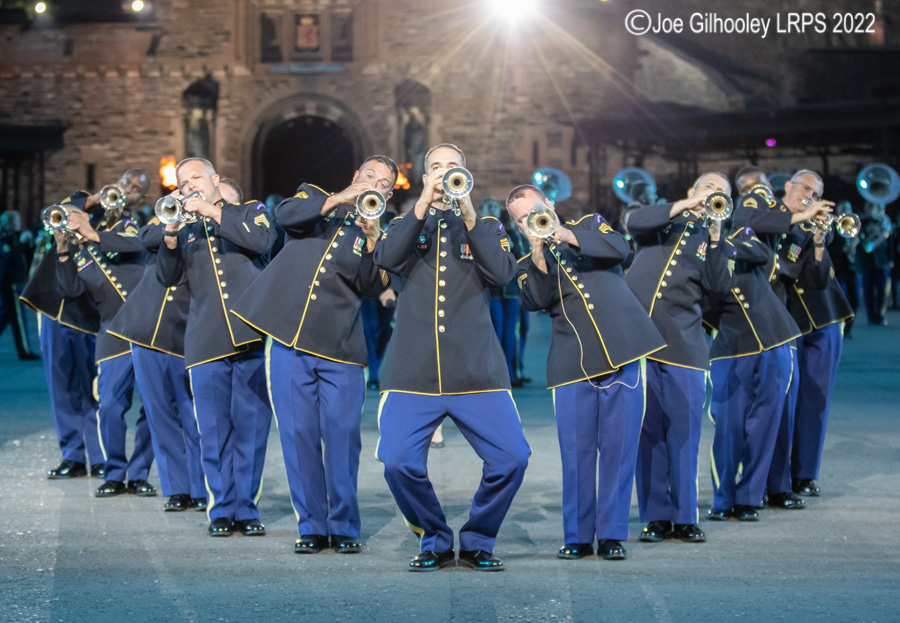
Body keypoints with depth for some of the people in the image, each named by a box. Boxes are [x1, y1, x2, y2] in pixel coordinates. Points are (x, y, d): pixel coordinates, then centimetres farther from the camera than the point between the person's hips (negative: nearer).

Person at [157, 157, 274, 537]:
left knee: (251, 426, -3)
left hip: (251, 336, -2)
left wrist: (213, 211, -7)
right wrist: (170, 235, -8)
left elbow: (262, 241, -7)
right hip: (207, 344, 2)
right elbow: (168, 277, 7)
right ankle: (221, 510, 8)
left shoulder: (249, 212, 15)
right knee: (214, 430, 0)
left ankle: (246, 509, 4)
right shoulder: (185, 232, 21)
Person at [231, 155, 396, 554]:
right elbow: (286, 214, -8)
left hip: (340, 347, 0)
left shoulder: (379, 234, 14)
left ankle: (344, 527, 7)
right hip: (289, 341, 0)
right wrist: (341, 199, -12)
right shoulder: (315, 198, 16)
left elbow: (371, 288, -3)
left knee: (342, 437, -5)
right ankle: (311, 527, 10)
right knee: (298, 434, 1)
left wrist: (371, 238, -13)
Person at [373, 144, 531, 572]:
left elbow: (502, 273, -4)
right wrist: (423, 205, -10)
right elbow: (386, 259, -6)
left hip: (478, 372, 0)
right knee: (398, 462, -17)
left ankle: (477, 541, 8)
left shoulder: (485, 227, 16)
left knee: (512, 457, -14)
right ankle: (435, 541, 8)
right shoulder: (407, 226, 16)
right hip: (413, 373, 0)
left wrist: (469, 215, -10)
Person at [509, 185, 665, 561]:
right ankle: (578, 537, 8)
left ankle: (612, 535, 4)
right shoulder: (529, 264, 14)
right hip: (572, 365, 1)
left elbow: (620, 248, -6)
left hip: (622, 352, -1)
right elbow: (535, 302, -6)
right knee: (576, 452, -2)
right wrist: (539, 255, -15)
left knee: (619, 447, -2)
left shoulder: (589, 225, 15)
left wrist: (568, 236, -14)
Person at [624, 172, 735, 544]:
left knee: (684, 432, -2)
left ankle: (685, 518, 8)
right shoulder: (665, 220, 16)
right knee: (647, 431, 2)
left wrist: (714, 234, -7)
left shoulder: (715, 240, 15)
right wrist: (687, 205, -8)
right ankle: (656, 516, 10)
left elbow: (719, 285, -2)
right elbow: (635, 222, -6)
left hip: (683, 343, 0)